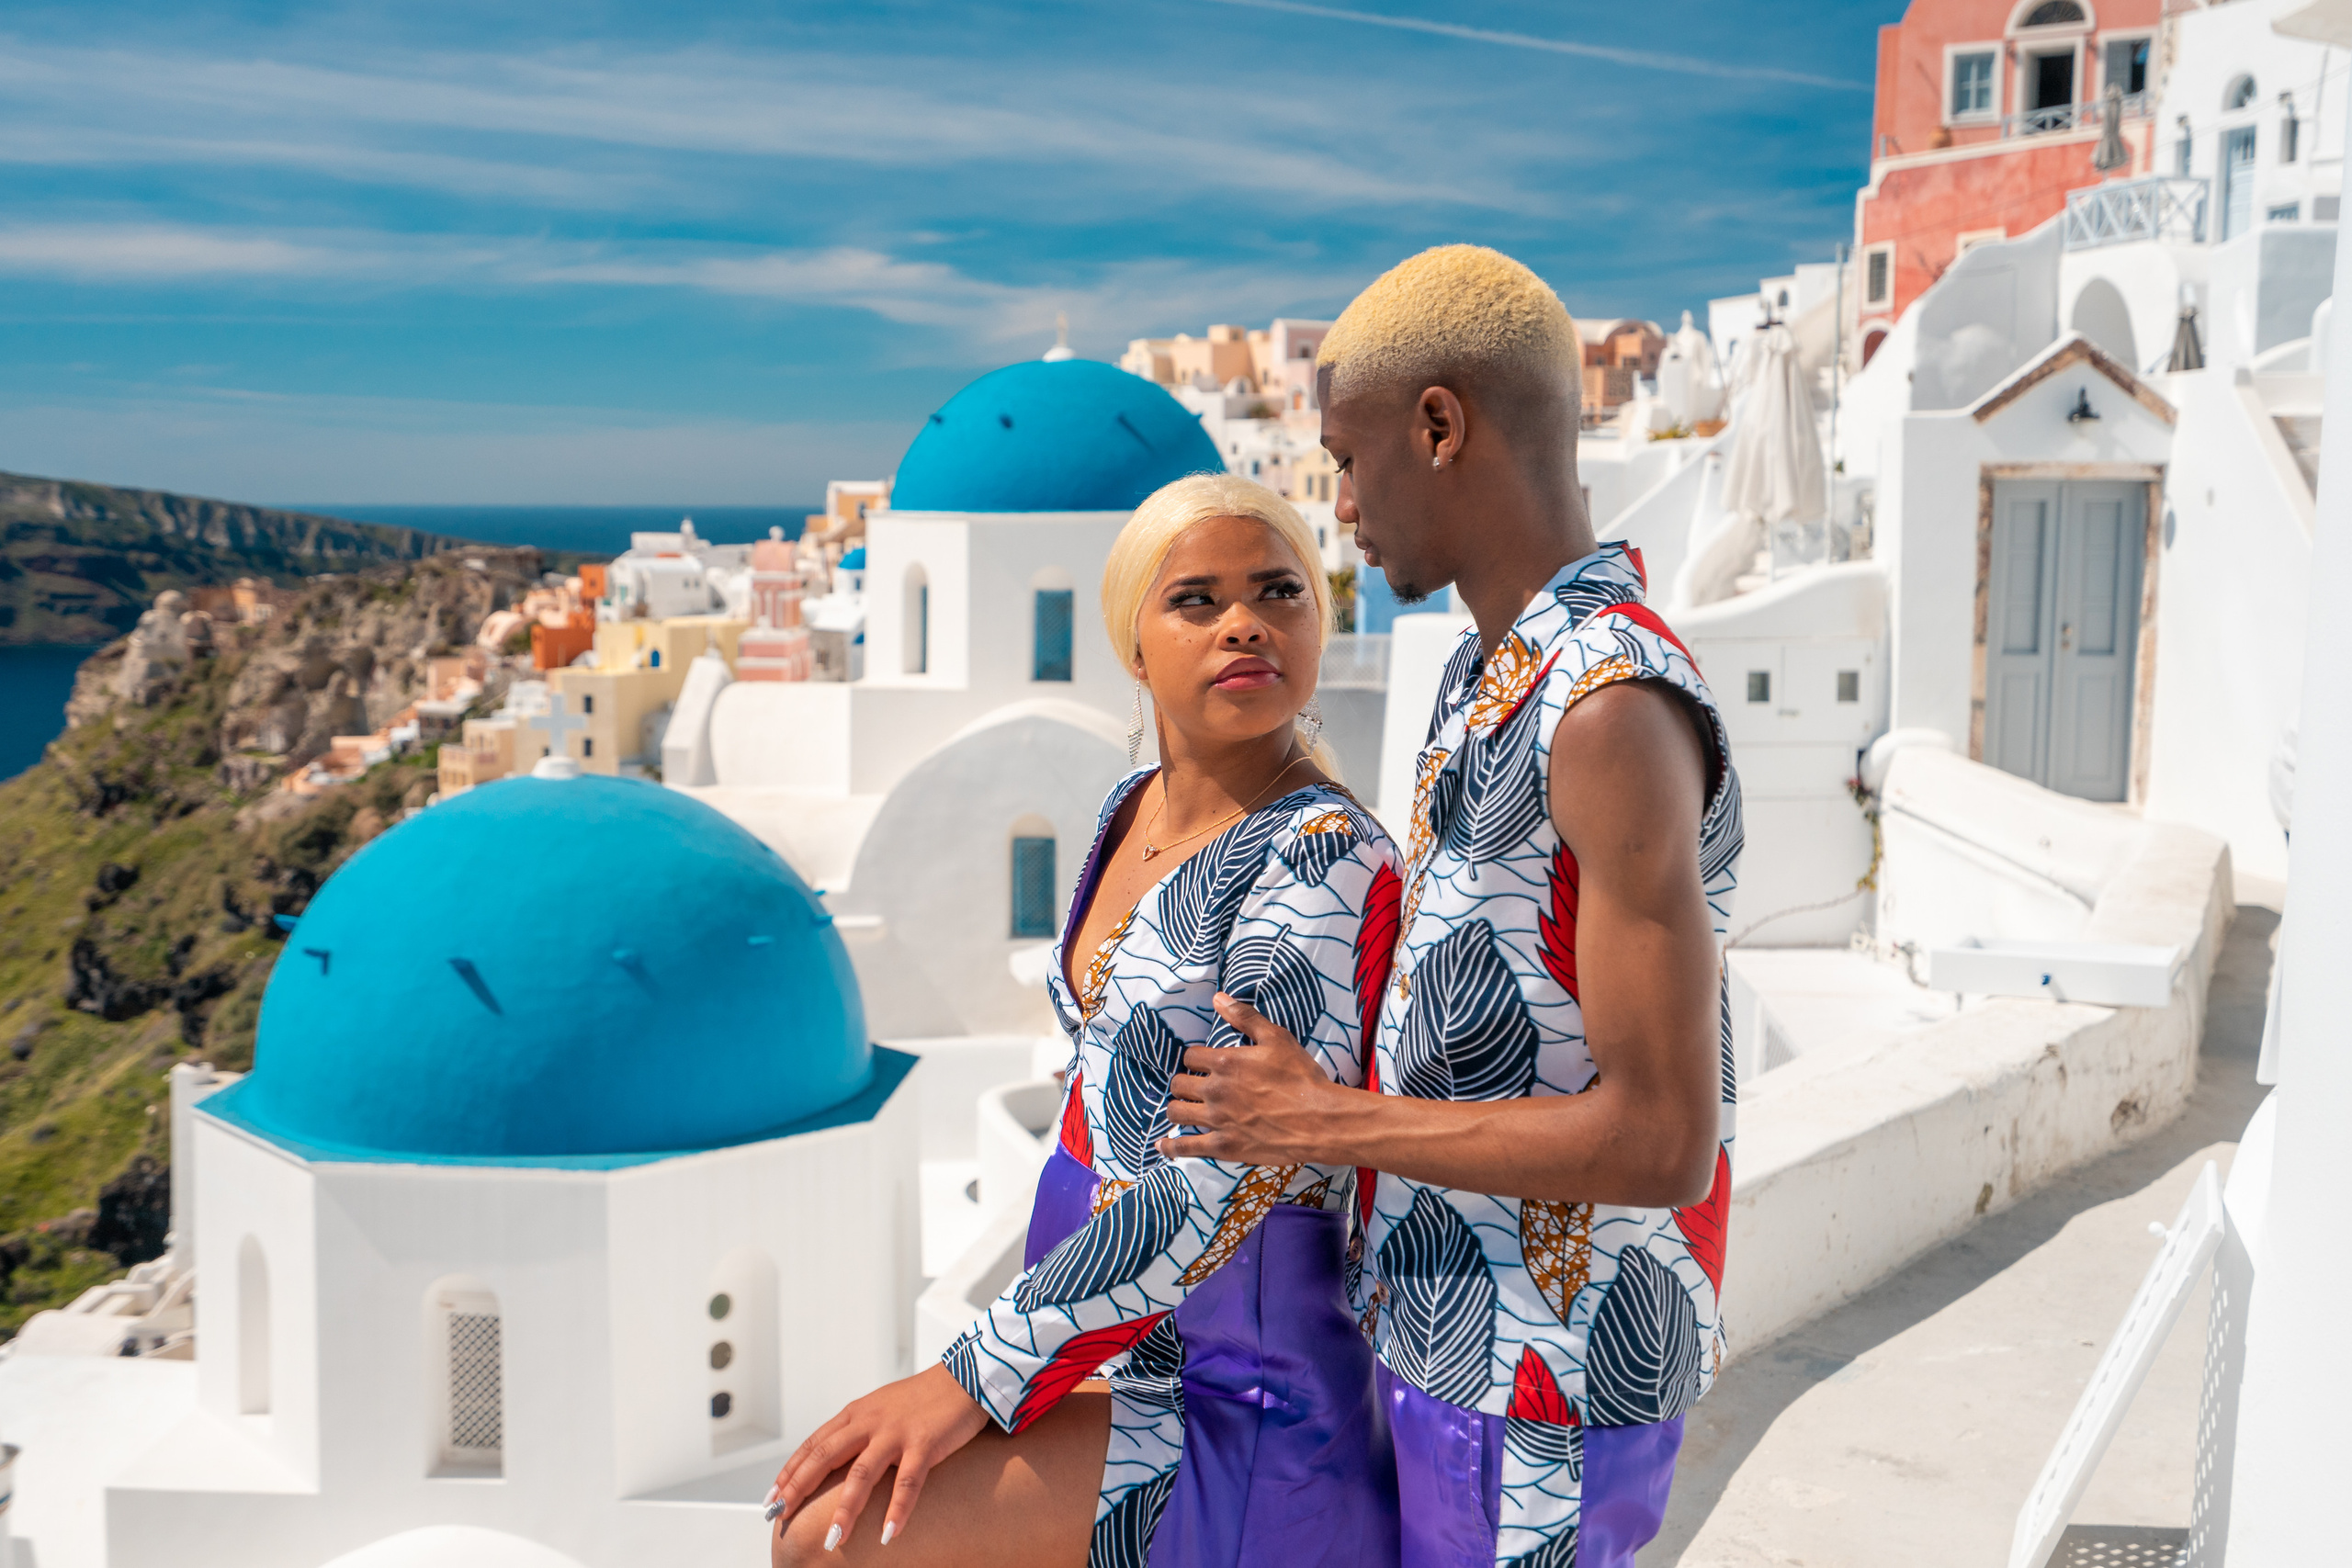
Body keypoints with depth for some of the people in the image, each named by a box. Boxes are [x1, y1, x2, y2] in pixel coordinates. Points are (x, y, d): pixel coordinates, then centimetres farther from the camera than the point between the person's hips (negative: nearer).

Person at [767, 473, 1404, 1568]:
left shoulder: (1323, 859, -21)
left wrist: (977, 1375, -22)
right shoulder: (1136, 811, 5)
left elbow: (1224, 1186, -26)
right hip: (1113, 1340, 8)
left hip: (1236, 1414, -8)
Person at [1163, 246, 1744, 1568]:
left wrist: (1322, 1125, -19)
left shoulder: (1617, 711, -25)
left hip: (1542, 1390, -9)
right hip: (1449, 1330, 9)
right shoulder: (1494, 680, 7)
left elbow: (1663, 1142, -27)